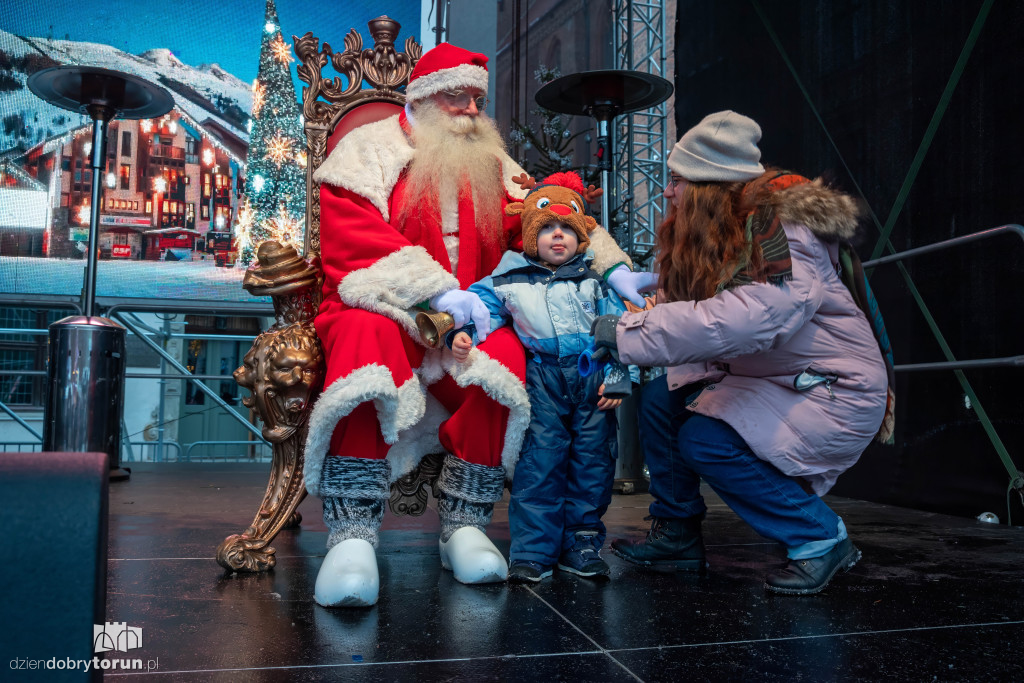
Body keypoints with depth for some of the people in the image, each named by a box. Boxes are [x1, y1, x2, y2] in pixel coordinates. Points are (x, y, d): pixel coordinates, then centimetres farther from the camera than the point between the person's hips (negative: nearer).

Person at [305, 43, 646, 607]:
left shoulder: (494, 169, 18)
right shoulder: (369, 149, 4)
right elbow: (356, 239, -11)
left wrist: (613, 268, -5)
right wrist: (437, 290, -23)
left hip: (463, 323, 4)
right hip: (378, 308, -3)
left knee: (506, 352, -29)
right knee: (367, 339, -37)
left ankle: (463, 527, -21)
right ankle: (351, 536, -36)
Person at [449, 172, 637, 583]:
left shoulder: (595, 280, 9)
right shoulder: (510, 279, 8)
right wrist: (462, 332, -15)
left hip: (593, 377, 2)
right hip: (544, 376, -1)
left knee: (593, 458, 3)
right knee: (540, 458, -7)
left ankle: (582, 542, 17)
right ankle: (532, 550, 1)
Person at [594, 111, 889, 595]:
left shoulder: (786, 237, -26)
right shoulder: (710, 236, 2)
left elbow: (745, 319, -42)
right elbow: (680, 310, -4)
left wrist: (628, 332, -41)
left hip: (835, 386, -8)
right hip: (758, 377, 8)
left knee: (706, 440, -23)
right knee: (660, 398, -7)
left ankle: (822, 538, -3)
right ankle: (677, 536, 8)